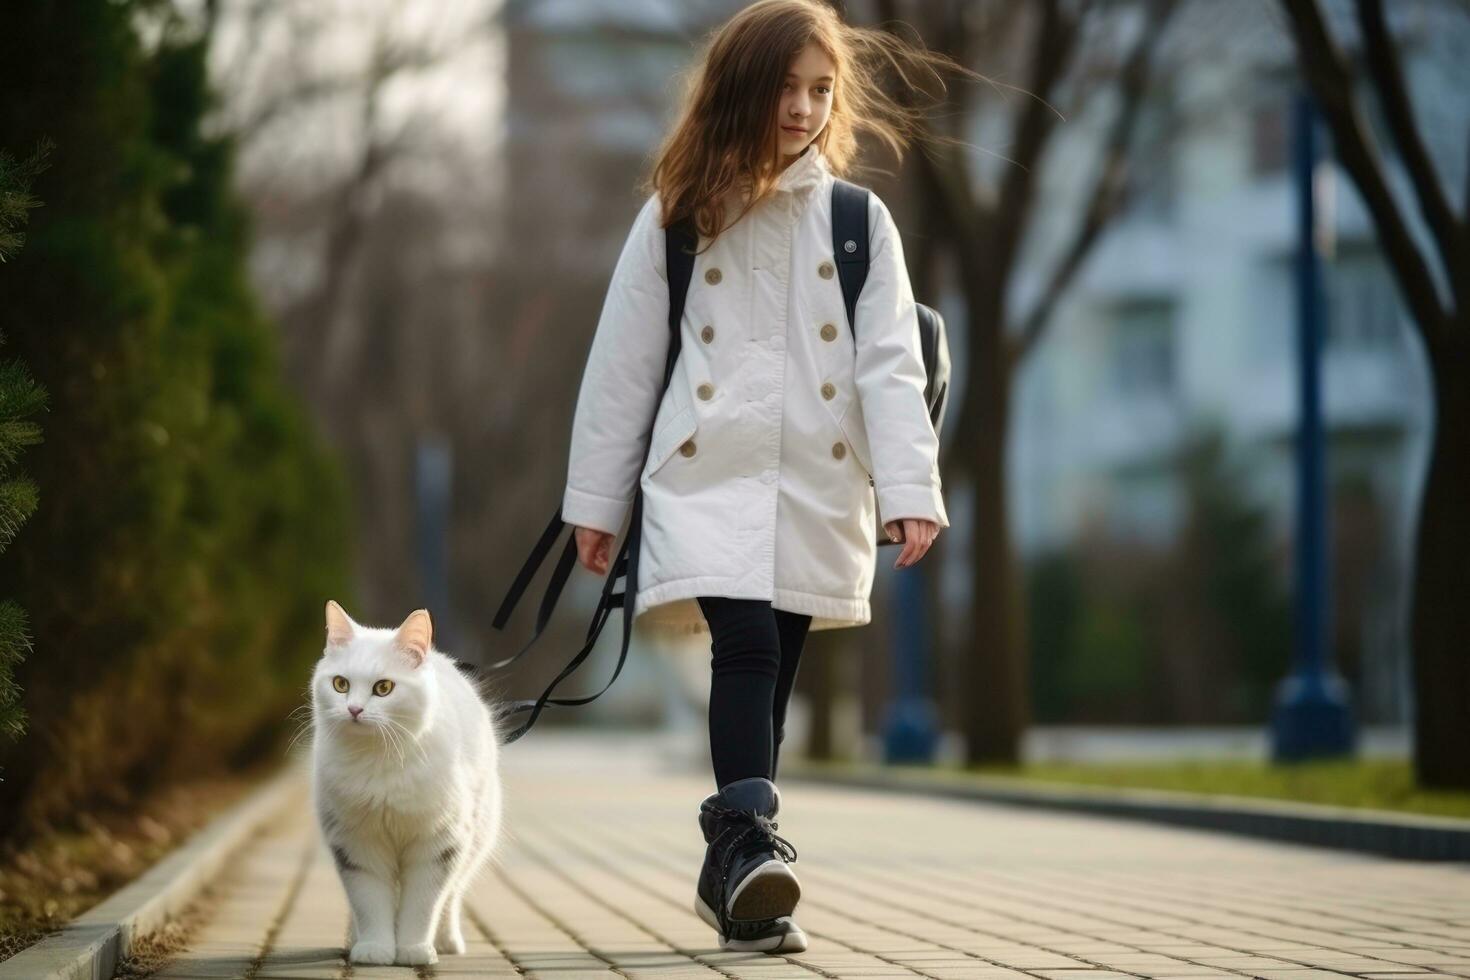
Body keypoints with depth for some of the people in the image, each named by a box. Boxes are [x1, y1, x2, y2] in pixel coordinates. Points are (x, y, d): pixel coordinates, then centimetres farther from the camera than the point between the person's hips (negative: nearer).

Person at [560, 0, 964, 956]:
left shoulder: (859, 220, 6)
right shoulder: (677, 215, 4)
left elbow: (891, 364, -1)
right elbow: (623, 362, 5)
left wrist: (911, 491, -12)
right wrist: (596, 498, 5)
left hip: (817, 489, 2)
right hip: (706, 479, -2)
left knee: (770, 675, 8)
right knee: (747, 647, -22)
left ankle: (733, 873, 19)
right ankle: (752, 843, -32)